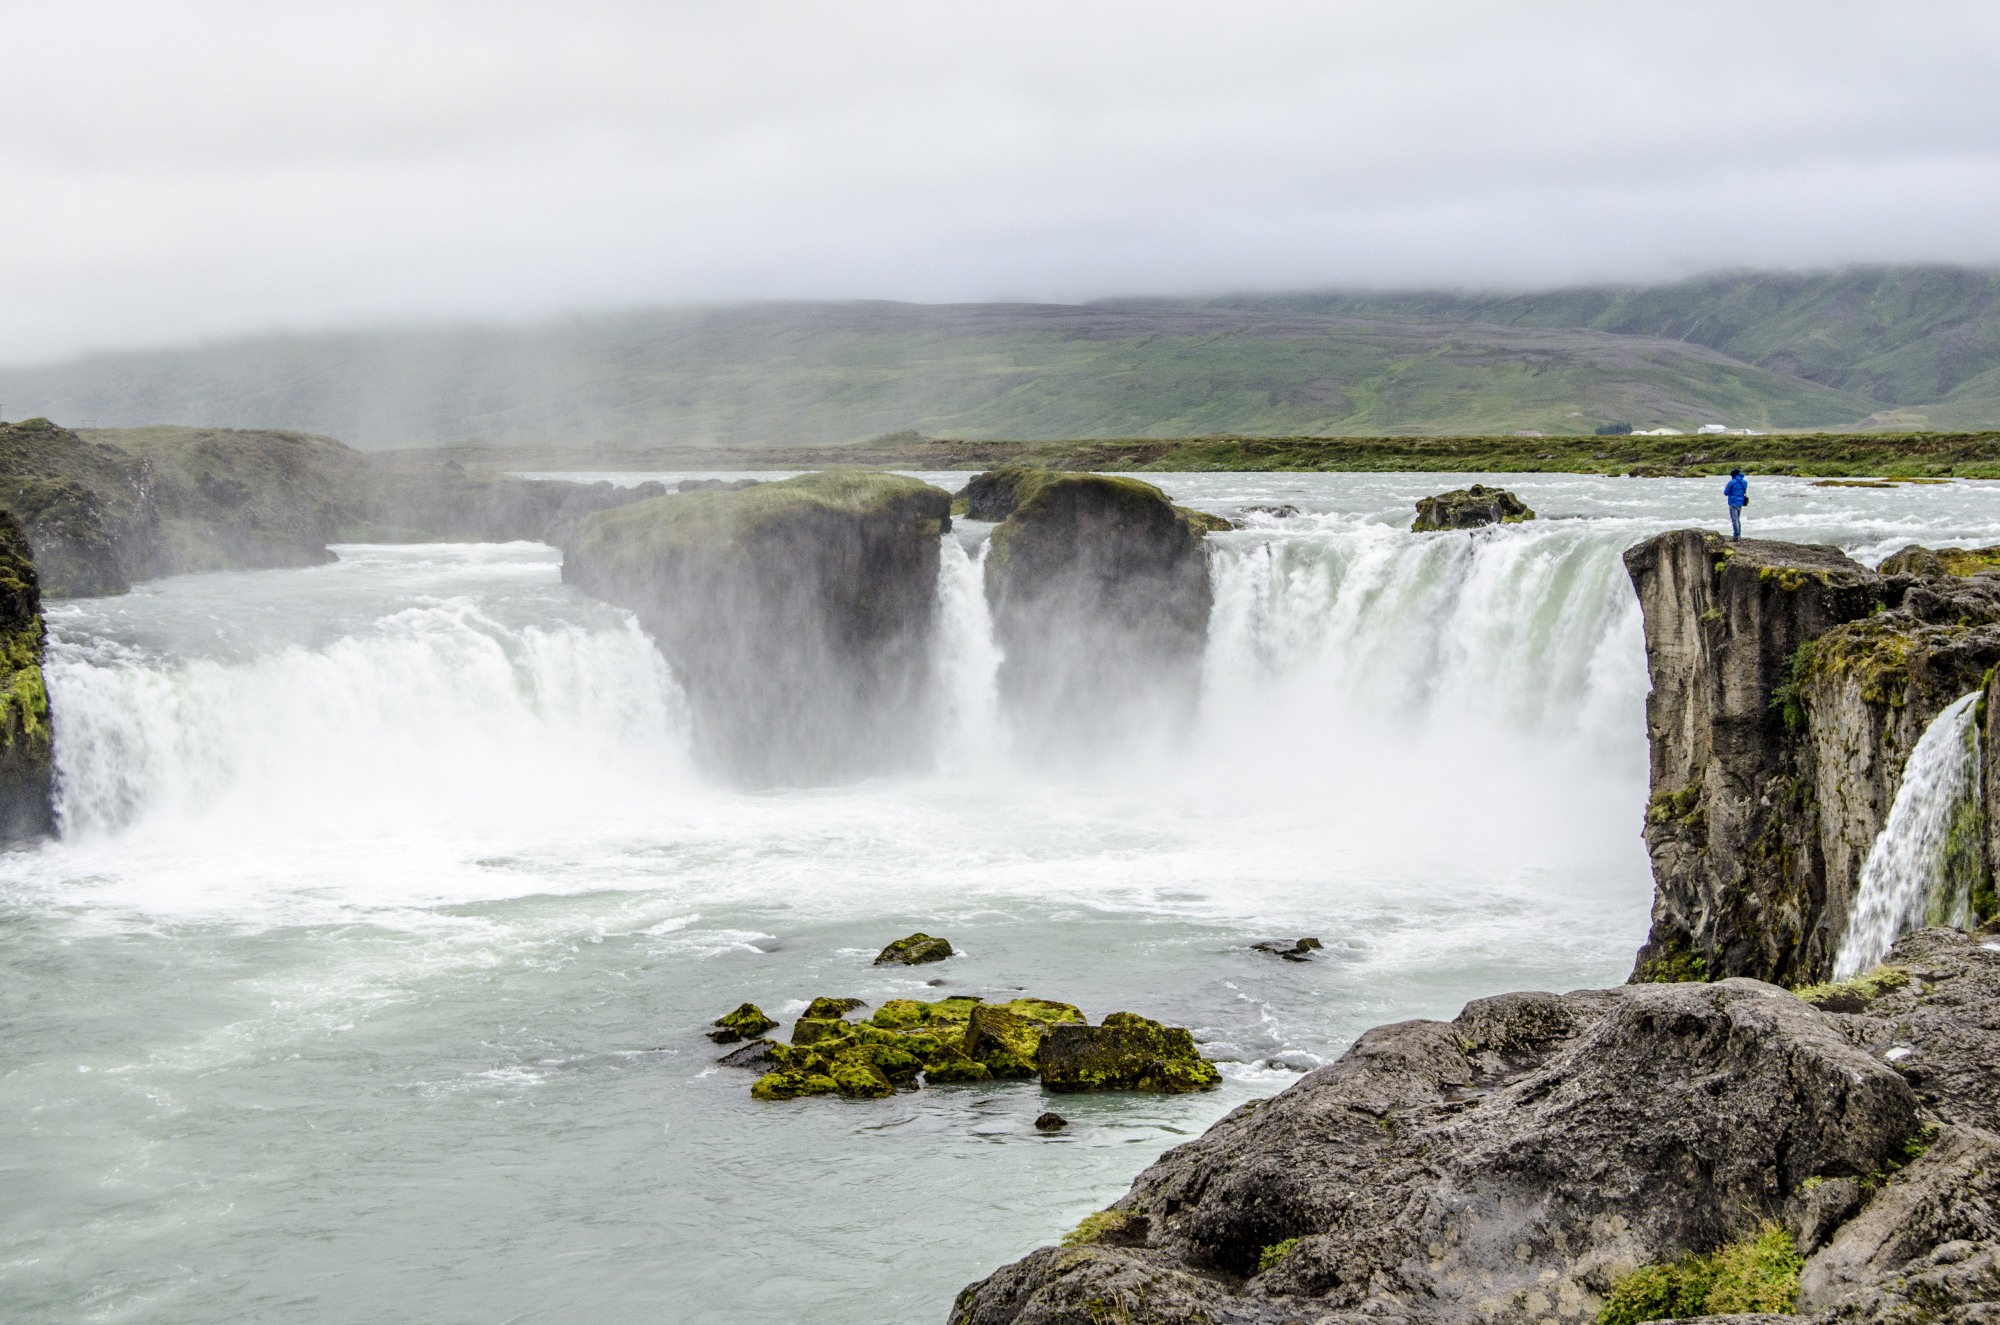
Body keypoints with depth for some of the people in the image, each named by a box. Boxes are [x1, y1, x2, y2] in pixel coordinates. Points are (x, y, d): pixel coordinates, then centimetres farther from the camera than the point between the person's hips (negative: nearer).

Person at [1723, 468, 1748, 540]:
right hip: (1741, 502, 7)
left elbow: (1726, 493, -7)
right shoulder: (1744, 482, 8)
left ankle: (1736, 535, -10)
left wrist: (1726, 487, 14)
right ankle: (1739, 534, 22)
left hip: (1734, 503, -7)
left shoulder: (1732, 482, -13)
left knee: (1734, 520, -6)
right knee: (1738, 519, 19)